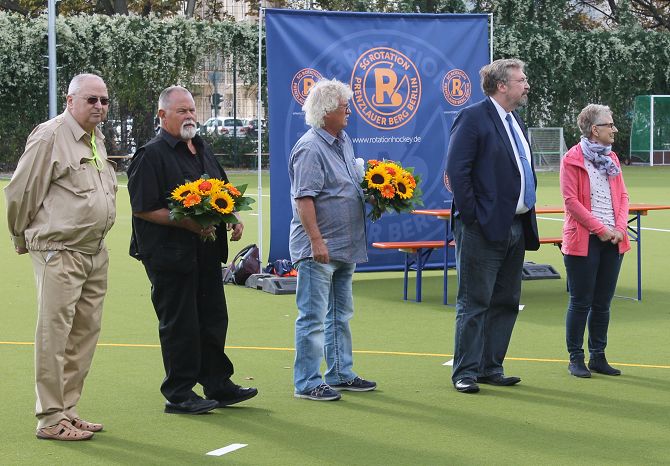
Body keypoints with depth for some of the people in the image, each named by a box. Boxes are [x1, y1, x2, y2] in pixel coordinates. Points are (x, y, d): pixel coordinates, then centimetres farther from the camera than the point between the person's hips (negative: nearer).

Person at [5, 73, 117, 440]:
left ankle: (66, 410, 21)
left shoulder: (97, 139, 16)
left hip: (95, 252, 9)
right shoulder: (49, 136, -11)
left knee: (85, 332, 11)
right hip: (59, 253, -9)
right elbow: (20, 192, -8)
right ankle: (50, 419, 0)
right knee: (54, 334, -6)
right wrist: (23, 238, 4)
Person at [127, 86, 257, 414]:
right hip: (169, 254, -8)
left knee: (213, 319, 13)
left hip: (207, 250, 8)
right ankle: (178, 395, 8)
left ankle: (218, 385, 24)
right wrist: (188, 224, -22)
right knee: (179, 325, -1)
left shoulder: (202, 149, 15)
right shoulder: (151, 155, -11)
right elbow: (144, 209, -16)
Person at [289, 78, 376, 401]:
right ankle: (307, 383, 1)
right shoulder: (310, 148, -17)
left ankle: (341, 374, 27)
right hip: (318, 249, -10)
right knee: (313, 317, -4)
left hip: (345, 247, 10)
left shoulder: (343, 141, 12)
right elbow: (304, 199, -22)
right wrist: (316, 240, -26)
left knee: (341, 314, 17)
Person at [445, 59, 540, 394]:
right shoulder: (472, 118, -10)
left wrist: (527, 219, 14)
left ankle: (491, 367, 20)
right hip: (484, 228, -8)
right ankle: (465, 372, 4)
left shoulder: (516, 122, 17)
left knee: (506, 303, 11)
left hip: (516, 229, 9)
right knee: (474, 303, -3)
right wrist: (471, 217, -17)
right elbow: (456, 170, -15)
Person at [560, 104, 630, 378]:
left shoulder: (611, 159, 14)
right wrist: (600, 229, -14)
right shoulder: (572, 159, -6)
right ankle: (575, 359, 8)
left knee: (603, 303, 9)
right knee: (581, 302, -1)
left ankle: (598, 357, 18)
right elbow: (571, 201, -11)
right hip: (583, 241, -6)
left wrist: (619, 228, -4)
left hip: (612, 242, 6)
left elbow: (622, 196, 13)